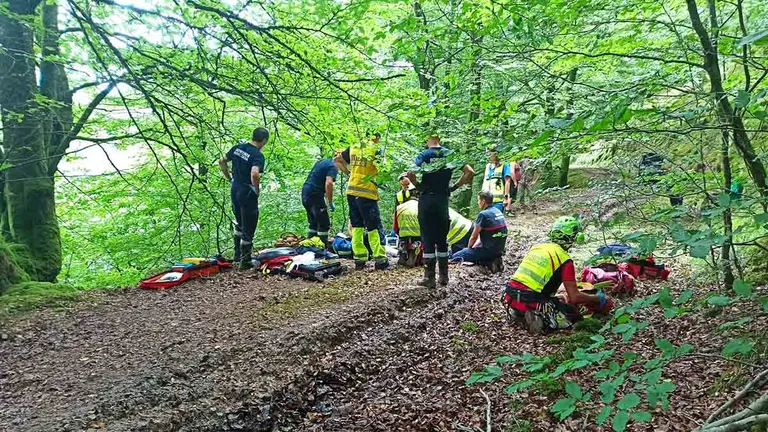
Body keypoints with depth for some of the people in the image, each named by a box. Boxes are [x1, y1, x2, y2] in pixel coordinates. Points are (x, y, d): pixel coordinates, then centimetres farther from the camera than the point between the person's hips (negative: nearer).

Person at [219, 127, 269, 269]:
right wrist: (257, 189, -18)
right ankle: (245, 261, 14)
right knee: (248, 229, 6)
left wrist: (229, 178, 18)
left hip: (234, 191, 8)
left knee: (239, 224, 26)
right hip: (247, 194, -7)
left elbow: (222, 162, 12)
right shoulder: (258, 155, -20)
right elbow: (254, 174, -35)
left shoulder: (237, 148, 3)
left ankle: (237, 254, 36)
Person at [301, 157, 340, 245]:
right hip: (314, 195, -9)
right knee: (324, 224, -2)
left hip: (305, 193, 9)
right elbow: (328, 184, -23)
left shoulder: (323, 162, 19)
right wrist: (331, 204, -16)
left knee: (313, 223, 20)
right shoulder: (333, 167, -9)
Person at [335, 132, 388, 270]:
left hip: (351, 191, 5)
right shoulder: (375, 150, -5)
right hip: (367, 193, -5)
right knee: (374, 227, 1)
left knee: (356, 226, 12)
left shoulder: (353, 148, 11)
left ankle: (359, 258, 12)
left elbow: (337, 160, 21)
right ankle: (380, 259, 0)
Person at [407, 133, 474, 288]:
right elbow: (469, 172, -1)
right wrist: (455, 187, 6)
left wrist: (418, 186, 0)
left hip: (426, 199, -3)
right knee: (442, 239, 12)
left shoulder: (423, 155, -3)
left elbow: (410, 174, -18)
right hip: (443, 199, 3)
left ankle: (429, 278, 2)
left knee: (428, 239, 1)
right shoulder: (450, 154, 6)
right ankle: (443, 276, 17)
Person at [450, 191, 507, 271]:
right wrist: (474, 247, 17)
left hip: (489, 250, -9)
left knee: (455, 257, -6)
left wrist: (469, 248, 12)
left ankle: (488, 263, -11)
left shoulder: (483, 214, -17)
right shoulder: (498, 211, 10)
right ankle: (493, 259, 7)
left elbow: (474, 237, -7)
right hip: (500, 249, 9)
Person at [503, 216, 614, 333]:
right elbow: (575, 297, -8)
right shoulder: (564, 259, -5)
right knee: (573, 314, 7)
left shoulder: (537, 246, 15)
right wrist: (597, 299, 11)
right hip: (530, 300, -7)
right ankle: (539, 319, -12)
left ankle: (521, 313, 8)